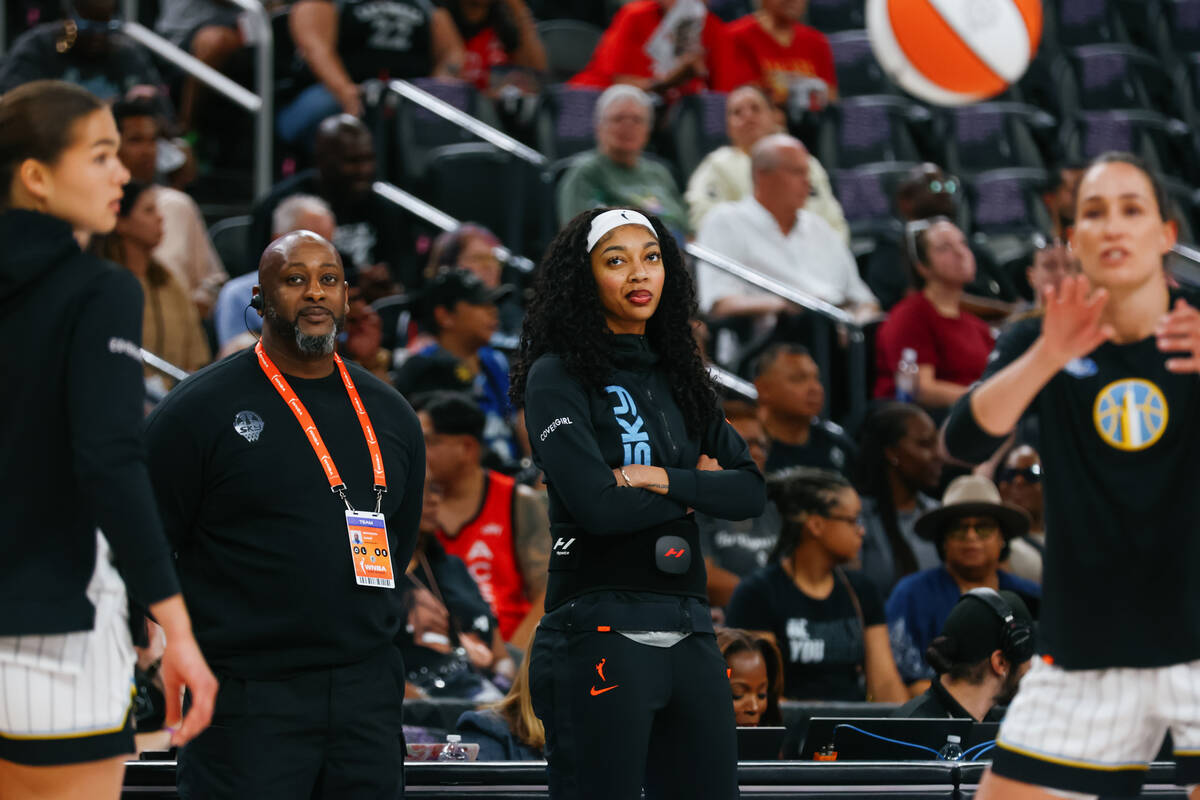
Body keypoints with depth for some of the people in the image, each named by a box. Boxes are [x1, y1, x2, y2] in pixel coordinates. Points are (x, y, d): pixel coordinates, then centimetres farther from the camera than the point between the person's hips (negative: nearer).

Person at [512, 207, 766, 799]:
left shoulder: (676, 378, 15)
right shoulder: (559, 376, -3)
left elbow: (750, 492, 6)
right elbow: (596, 505, -16)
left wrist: (665, 480, -10)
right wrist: (696, 491, -2)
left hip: (688, 633, 6)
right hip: (599, 633, -6)